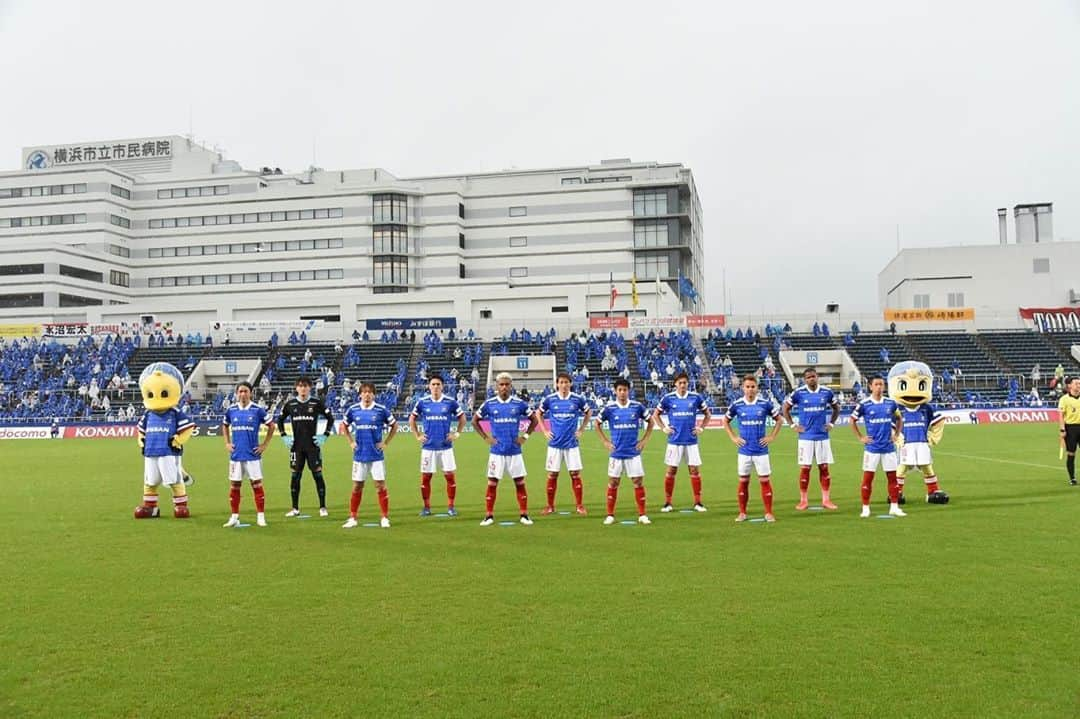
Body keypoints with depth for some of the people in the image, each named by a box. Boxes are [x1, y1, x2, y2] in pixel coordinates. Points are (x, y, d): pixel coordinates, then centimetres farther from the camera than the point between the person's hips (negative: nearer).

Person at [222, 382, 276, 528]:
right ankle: (234, 517, 14)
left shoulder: (258, 410, -5)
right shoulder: (231, 410, 4)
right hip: (236, 455, 3)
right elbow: (225, 426, 22)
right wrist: (227, 443, 11)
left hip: (253, 455, -3)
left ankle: (261, 516, 6)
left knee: (257, 484, -1)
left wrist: (264, 445, 0)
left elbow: (271, 425, 3)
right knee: (235, 486, 6)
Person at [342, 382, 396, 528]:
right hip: (359, 455, 2)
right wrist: (351, 442, 9)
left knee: (381, 486, -1)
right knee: (357, 487, 6)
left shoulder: (381, 410, -4)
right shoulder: (353, 410, 1)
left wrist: (385, 442, 0)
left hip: (376, 455, -2)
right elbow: (345, 426, 19)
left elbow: (394, 425, 6)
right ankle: (352, 518, 14)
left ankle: (384, 518, 6)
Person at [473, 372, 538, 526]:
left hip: (515, 451, 0)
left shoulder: (519, 403, 0)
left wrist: (525, 436, 3)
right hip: (496, 451, 0)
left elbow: (534, 419, 12)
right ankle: (489, 516, 10)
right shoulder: (489, 404, 0)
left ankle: (524, 515, 12)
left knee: (520, 483, 4)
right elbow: (475, 421, 11)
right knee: (492, 484, 2)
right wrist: (485, 437, 2)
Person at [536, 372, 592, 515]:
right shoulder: (549, 399, -2)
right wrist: (545, 431, 5)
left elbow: (588, 413, 15)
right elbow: (538, 413, 14)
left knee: (575, 474, 0)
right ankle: (550, 506, 13)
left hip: (572, 443, 0)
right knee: (552, 475, 3)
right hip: (555, 443, 0)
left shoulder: (578, 399, -1)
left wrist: (581, 430, 7)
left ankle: (579, 505, 8)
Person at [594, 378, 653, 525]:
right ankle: (610, 515, 13)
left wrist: (644, 440, 4)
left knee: (638, 482, -1)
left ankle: (642, 515, 8)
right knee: (613, 483, 3)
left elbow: (650, 422, 11)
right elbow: (597, 424, 10)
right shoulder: (609, 408, -3)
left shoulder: (637, 406, -3)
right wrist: (605, 441, 3)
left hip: (633, 452, 0)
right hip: (616, 452, 0)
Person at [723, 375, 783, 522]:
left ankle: (769, 513, 8)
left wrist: (772, 437, 2)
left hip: (761, 450, -1)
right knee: (743, 481, 5)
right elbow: (726, 421, 14)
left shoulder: (765, 403, -3)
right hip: (744, 450, 1)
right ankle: (742, 513, 14)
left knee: (765, 481, 0)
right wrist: (733, 437, 5)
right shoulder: (736, 404, -1)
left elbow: (778, 420, 9)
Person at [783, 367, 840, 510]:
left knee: (824, 467, 4)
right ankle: (803, 500, 7)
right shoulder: (799, 392, -4)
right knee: (805, 468, -1)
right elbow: (786, 408, 6)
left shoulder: (826, 392, 3)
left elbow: (836, 408, 19)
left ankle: (826, 500, 11)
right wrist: (794, 425, 1)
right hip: (806, 436, -2)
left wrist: (831, 423, 8)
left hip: (823, 436, 2)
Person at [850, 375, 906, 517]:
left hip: (889, 447, 3)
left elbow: (898, 418, 20)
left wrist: (896, 434, 11)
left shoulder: (891, 403, 3)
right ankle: (865, 508, 7)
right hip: (872, 447, -3)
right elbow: (853, 421, 6)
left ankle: (894, 507, 13)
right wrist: (860, 437, 0)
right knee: (868, 478, 0)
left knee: (892, 477, 5)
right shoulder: (864, 404, -5)